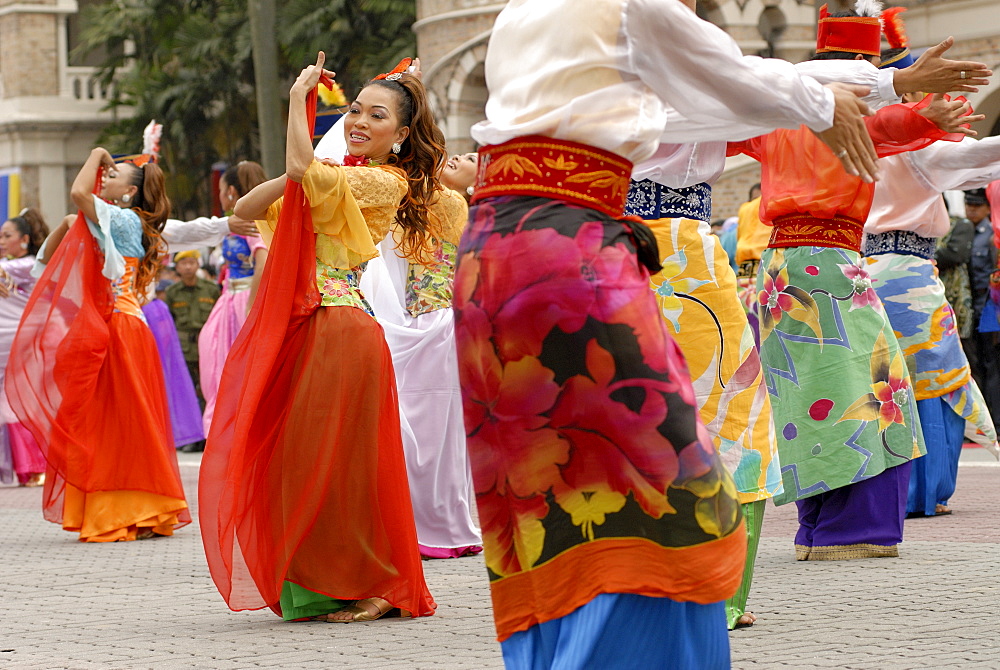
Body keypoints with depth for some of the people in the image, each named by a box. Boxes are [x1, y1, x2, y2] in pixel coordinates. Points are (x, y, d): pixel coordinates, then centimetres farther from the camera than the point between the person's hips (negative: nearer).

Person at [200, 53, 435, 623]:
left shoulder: (384, 181, -6)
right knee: (295, 463, 9)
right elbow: (247, 209, 15)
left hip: (341, 331, -9)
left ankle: (373, 588, 5)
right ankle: (317, 588, 18)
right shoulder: (337, 179, 20)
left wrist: (299, 96, -9)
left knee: (334, 463, -5)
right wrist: (291, 179, -3)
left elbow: (304, 168, -22)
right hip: (304, 331, 9)